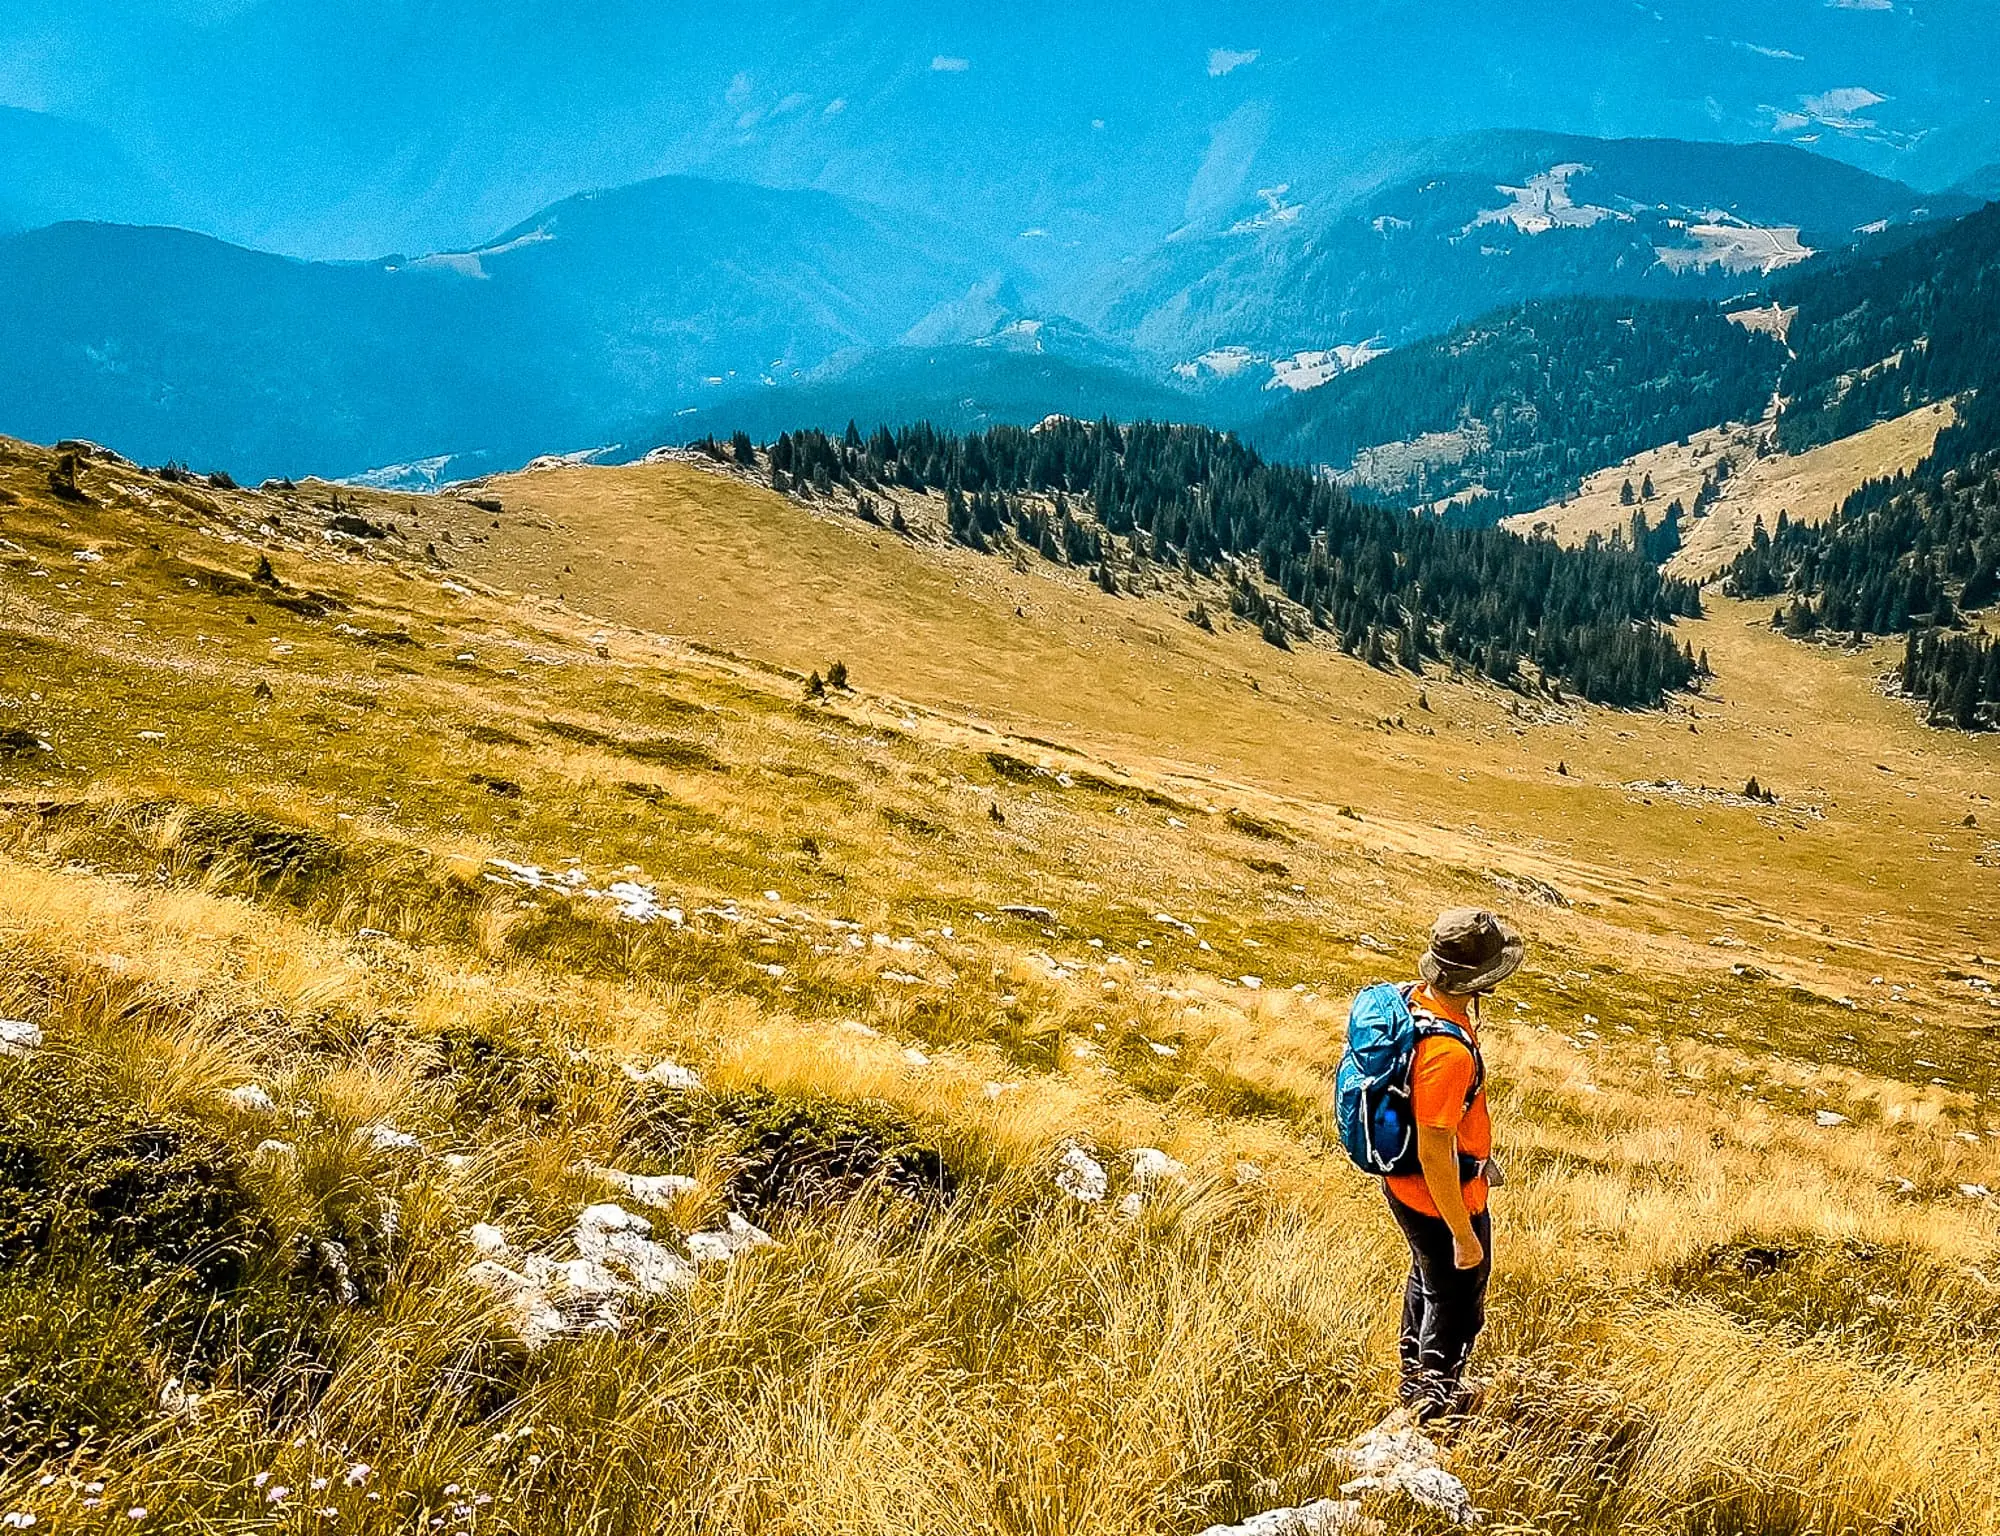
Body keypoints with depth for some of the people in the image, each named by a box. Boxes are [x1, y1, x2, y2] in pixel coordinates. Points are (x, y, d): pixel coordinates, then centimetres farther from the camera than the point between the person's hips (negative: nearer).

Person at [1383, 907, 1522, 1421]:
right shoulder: (1447, 1052, -38)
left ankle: (1414, 1376, 54)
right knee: (1456, 1302, 17)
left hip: (1402, 1183, 9)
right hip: (1440, 1199, -9)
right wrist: (1464, 1235, -22)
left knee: (1427, 1278, 32)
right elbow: (1434, 1153, -32)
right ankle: (1433, 1402, 38)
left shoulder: (1413, 999, -9)